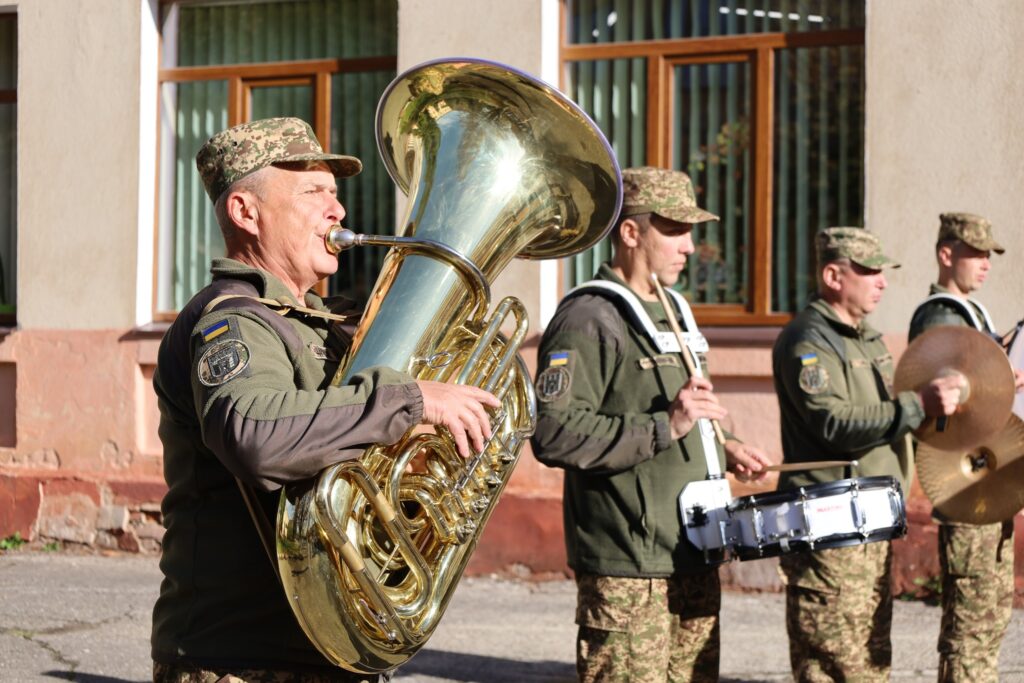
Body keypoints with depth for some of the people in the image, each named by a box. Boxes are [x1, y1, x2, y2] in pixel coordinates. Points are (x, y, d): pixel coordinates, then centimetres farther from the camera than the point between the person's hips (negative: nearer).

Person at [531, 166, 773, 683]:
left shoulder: (672, 314, 20)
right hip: (626, 569, -9)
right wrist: (665, 426, -26)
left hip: (693, 557, 9)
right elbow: (554, 433, -24)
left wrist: (721, 449, 16)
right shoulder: (587, 319, -12)